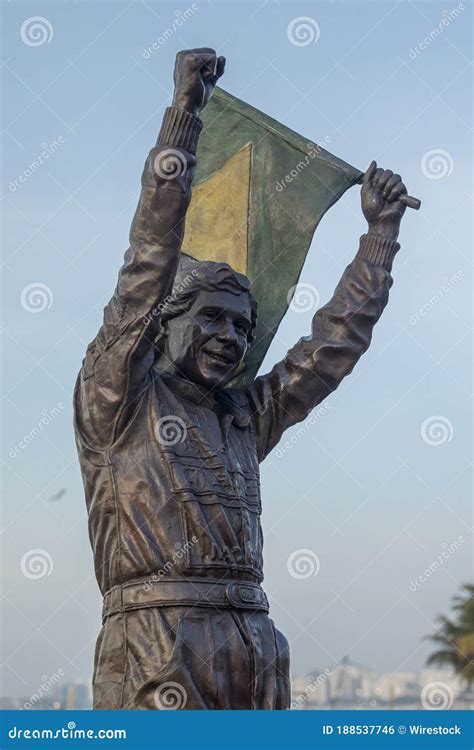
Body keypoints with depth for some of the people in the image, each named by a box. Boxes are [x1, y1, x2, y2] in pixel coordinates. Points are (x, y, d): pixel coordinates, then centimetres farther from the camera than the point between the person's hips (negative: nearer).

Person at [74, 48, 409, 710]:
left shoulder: (244, 418, 23)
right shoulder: (119, 399, 7)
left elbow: (336, 341, 28)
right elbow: (149, 264, -1)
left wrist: (381, 230, 29)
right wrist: (184, 110, -4)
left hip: (256, 652, 6)